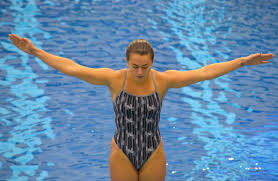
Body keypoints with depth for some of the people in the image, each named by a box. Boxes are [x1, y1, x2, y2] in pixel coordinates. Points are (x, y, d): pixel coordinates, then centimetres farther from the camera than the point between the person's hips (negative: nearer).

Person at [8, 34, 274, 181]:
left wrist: (242, 61, -15)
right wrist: (35, 52, -19)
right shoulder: (114, 78, -15)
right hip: (122, 155, -1)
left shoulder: (163, 79, -13)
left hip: (153, 155, 1)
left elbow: (204, 72, -12)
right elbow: (71, 68, -15)